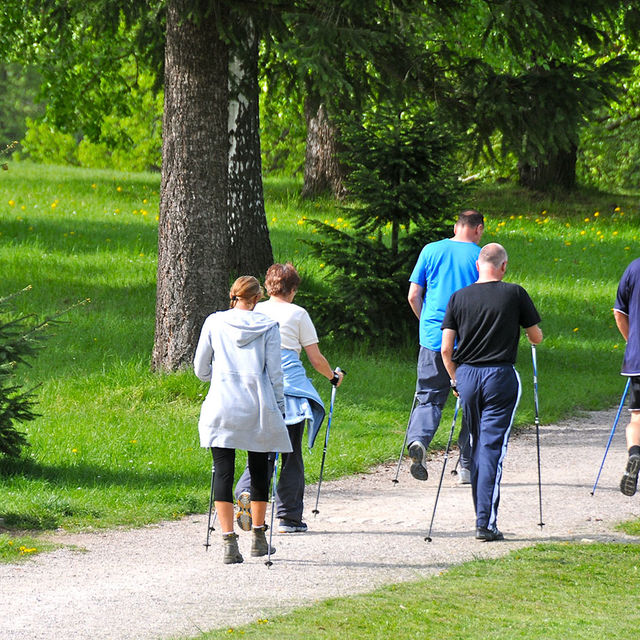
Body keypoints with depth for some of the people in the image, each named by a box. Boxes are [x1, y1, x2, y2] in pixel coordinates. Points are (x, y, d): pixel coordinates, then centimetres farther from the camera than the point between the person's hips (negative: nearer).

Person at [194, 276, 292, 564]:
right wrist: (279, 408, 10)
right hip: (258, 409, 0)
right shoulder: (268, 327, 2)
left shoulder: (214, 323, 5)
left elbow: (201, 369, 10)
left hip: (221, 407, 0)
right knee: (259, 471, 15)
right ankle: (258, 537, 25)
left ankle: (229, 541, -13)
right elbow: (274, 373, 1)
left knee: (223, 472, -1)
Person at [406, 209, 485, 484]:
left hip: (433, 338, 2)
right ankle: (468, 466, 13)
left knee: (428, 398, 7)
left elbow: (413, 296, 5)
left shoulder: (431, 251, 4)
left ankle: (418, 438, -22)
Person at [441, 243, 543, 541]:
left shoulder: (459, 297, 3)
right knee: (492, 446, -4)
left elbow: (446, 349, 1)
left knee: (477, 446, 17)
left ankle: (482, 515, 23)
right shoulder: (515, 294, -4)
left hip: (467, 374, 3)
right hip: (501, 376, -3)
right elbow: (536, 337, 6)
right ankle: (486, 523, -11)